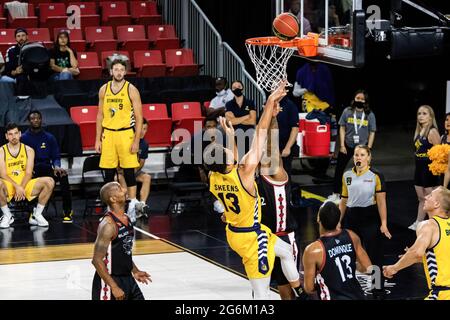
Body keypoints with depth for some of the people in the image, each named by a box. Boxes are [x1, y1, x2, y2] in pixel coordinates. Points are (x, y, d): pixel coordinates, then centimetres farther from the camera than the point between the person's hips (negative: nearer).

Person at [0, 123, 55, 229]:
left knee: (49, 182, -20)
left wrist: (21, 188, -20)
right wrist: (17, 187, -23)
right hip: (9, 186, -3)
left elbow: (28, 173, -3)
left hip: (26, 184, 3)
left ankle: (36, 215, -5)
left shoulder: (28, 150, 5)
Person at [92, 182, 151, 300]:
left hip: (127, 278, 9)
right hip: (109, 281, -9)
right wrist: (114, 287, -24)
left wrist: (135, 271, 15)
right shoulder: (108, 225, -21)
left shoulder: (126, 219, 6)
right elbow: (97, 260, -23)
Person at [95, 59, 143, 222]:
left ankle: (132, 208, 3)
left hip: (126, 134, -4)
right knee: (108, 172, 5)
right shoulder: (104, 89, 7)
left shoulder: (131, 90, -5)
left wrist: (136, 141, -12)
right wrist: (98, 139, 7)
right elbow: (100, 116, 12)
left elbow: (139, 118, -5)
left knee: (129, 172, -2)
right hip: (108, 135, 4)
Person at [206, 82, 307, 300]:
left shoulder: (214, 178, -10)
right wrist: (271, 101, -22)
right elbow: (261, 133, -26)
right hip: (250, 238, -9)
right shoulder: (244, 172, -30)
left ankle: (299, 293, 45)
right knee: (262, 293, 3)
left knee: (285, 250, 31)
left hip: (233, 232, 9)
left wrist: (230, 136, 19)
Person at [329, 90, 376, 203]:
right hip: (347, 146, 1)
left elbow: (372, 133, 0)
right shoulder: (347, 112, -3)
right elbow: (342, 128, 0)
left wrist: (368, 148, -6)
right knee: (339, 169, 7)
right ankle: (335, 194, 20)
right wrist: (342, 145, -6)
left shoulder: (370, 115, -3)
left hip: (362, 147, -1)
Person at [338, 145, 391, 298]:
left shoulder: (376, 176, -6)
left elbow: (381, 202, -8)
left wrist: (384, 224, -13)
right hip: (351, 217, 4)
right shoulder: (347, 176, 6)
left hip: (370, 217, -4)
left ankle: (378, 291, 6)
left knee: (374, 255, -2)